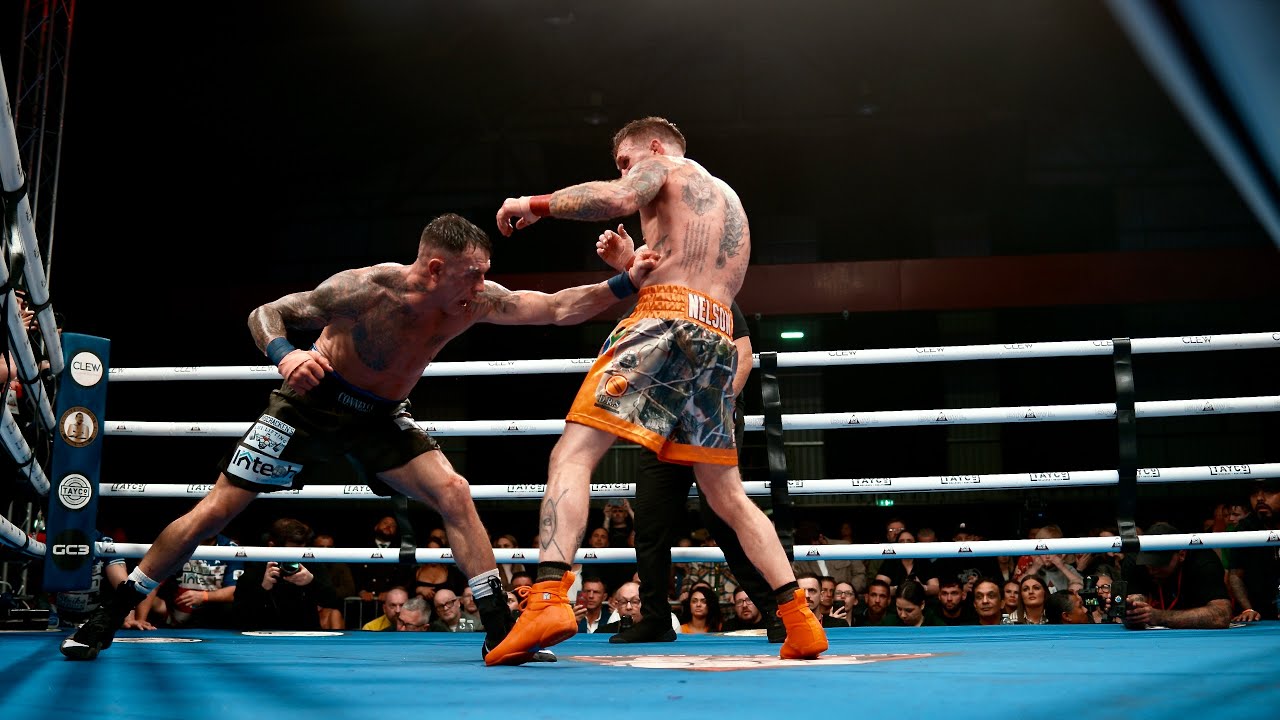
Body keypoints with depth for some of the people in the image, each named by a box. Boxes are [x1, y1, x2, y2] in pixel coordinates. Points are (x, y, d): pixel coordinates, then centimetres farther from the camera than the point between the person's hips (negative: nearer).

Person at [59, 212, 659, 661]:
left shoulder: (475, 301, -17)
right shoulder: (367, 288, -29)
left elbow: (556, 308, -16)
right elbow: (266, 314, -21)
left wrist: (624, 285, -29)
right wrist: (286, 355, -43)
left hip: (381, 416, 4)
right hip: (313, 401, -3)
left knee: (453, 493, -18)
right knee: (214, 512, -3)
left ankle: (499, 630, -14)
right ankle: (108, 619, 12)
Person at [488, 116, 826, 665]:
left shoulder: (662, 168, 11)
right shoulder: (728, 197, 34)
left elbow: (617, 198, -12)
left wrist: (536, 204, -3)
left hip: (665, 323, -7)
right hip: (719, 340, 7)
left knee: (572, 455, -11)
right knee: (726, 495, 14)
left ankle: (549, 595, -31)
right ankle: (800, 621, 6)